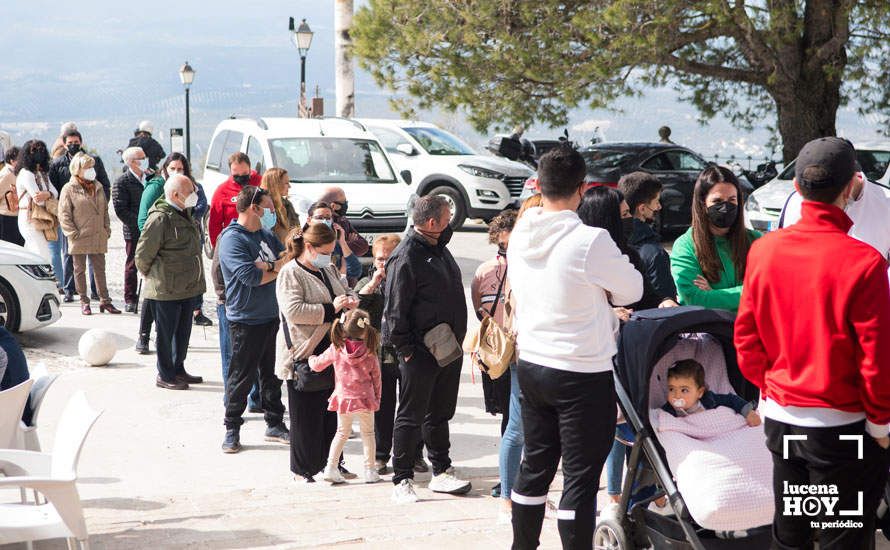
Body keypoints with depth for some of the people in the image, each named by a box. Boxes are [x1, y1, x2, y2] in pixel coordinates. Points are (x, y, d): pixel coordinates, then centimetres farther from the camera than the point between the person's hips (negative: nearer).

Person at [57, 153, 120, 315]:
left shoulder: (98, 188, 12)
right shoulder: (69, 189, -5)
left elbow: (105, 210, 18)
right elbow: (64, 215, -7)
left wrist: (107, 230, 9)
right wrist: (73, 233, -13)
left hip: (98, 238, 5)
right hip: (80, 239, -4)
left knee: (100, 269, 9)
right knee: (80, 270, 5)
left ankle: (104, 300, 14)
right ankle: (84, 302, 11)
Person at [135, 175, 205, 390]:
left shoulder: (184, 214, 11)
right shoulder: (160, 219, -19)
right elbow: (143, 253, -15)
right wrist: (152, 276, -2)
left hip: (186, 287, 9)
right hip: (166, 290, -9)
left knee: (183, 331, 17)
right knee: (166, 332, 2)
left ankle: (178, 370, 30)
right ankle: (165, 376, 13)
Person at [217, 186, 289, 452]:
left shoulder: (267, 235, 12)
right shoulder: (232, 238, -13)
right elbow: (250, 276, -23)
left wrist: (267, 266, -15)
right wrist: (278, 269, -7)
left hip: (271, 315, 7)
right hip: (246, 319, -7)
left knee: (272, 373, 15)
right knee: (241, 376, 1)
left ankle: (275, 424, 25)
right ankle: (232, 429, 13)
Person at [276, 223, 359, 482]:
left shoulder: (329, 270, 13)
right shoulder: (291, 273, -11)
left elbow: (344, 291, 28)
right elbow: (293, 311, -23)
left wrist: (348, 299, 3)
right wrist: (331, 309, -21)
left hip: (331, 353, 8)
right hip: (304, 355, -7)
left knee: (332, 411, 13)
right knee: (307, 416, 1)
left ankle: (331, 463, 25)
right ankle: (303, 469, 13)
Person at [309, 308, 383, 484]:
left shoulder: (336, 349, -6)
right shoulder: (370, 353, -7)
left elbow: (317, 365, 4)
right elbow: (376, 378, 2)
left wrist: (311, 357, 26)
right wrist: (377, 398, 15)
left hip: (343, 397, 1)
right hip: (365, 398, -1)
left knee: (342, 432, 16)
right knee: (368, 433, 13)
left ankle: (331, 468, 9)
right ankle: (370, 470, 14)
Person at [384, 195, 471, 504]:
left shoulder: (439, 248, 11)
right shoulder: (406, 258, -17)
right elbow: (395, 310, -18)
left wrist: (458, 339, 17)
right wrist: (406, 350, -17)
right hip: (421, 352, -8)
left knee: (440, 414, 17)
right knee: (411, 416, 0)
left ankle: (441, 472, 26)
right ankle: (402, 480, 8)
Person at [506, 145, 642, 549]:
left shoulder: (520, 235, 0)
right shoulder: (591, 242, -20)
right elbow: (632, 290, -8)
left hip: (531, 365, 7)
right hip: (583, 375, -7)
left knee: (535, 464, 18)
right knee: (580, 476, 1)